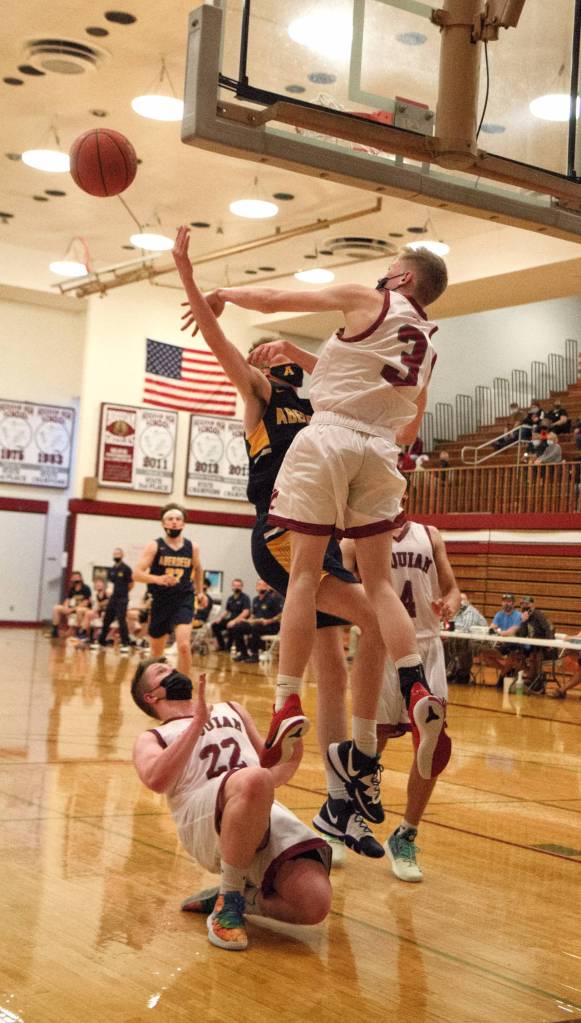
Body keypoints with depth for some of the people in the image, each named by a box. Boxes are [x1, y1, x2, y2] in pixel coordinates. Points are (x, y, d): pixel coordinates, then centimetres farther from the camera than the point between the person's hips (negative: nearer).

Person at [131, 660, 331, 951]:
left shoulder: (232, 710, 36)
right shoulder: (153, 738, 23)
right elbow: (156, 780, -2)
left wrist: (291, 757, 15)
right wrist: (197, 724, -3)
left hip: (268, 812, 4)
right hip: (204, 818, -3)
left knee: (315, 904, -25)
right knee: (253, 779, -40)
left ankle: (242, 898, 5)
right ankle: (228, 900, -20)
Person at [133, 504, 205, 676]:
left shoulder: (192, 547, 1)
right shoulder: (155, 546, -6)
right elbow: (137, 574, -14)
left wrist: (200, 592, 27)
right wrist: (157, 579, -30)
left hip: (184, 601, 0)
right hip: (160, 602, 0)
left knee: (184, 645, -21)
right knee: (156, 652, 14)